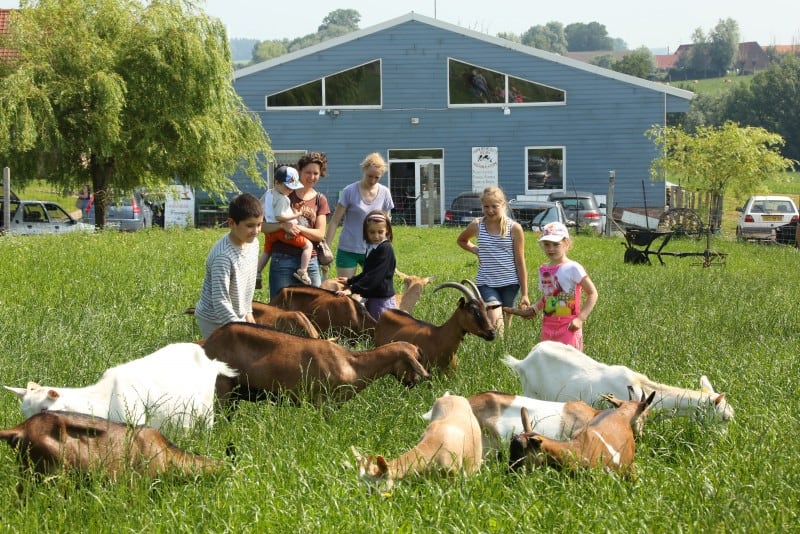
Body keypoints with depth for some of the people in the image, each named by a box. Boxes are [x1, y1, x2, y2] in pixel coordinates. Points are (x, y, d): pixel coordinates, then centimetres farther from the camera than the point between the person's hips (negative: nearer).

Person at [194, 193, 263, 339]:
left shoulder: (252, 243, -3)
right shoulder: (223, 256, -29)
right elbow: (220, 301, -30)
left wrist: (248, 312, 16)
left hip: (237, 317, 8)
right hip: (215, 321, -8)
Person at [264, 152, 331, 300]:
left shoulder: (320, 200, 11)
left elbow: (320, 234, 2)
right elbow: (264, 226, -4)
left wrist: (298, 228, -14)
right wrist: (283, 225, -23)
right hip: (282, 260, -3)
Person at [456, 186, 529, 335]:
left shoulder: (514, 228, -3)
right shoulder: (477, 226, 1)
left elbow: (520, 262, 1)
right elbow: (461, 240, 25)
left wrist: (524, 294, 0)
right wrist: (475, 250, 3)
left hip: (509, 283, 0)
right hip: (486, 283, 0)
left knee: (505, 325, 9)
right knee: (495, 324, -19)